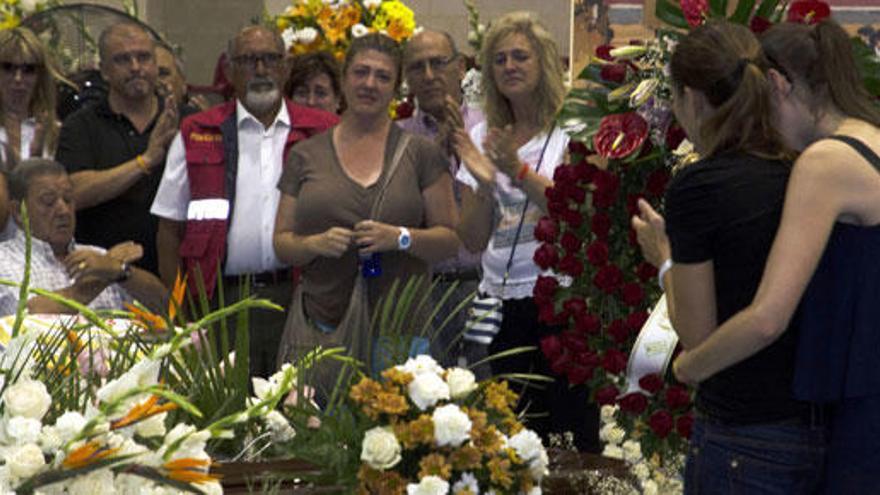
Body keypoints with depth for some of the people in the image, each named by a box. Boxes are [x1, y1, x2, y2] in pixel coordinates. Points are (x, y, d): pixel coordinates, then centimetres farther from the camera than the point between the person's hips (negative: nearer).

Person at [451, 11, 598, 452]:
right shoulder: (482, 137, 12)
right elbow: (472, 241, 7)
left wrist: (519, 172, -22)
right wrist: (484, 185, -10)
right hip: (500, 303, 5)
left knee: (572, 432, -6)